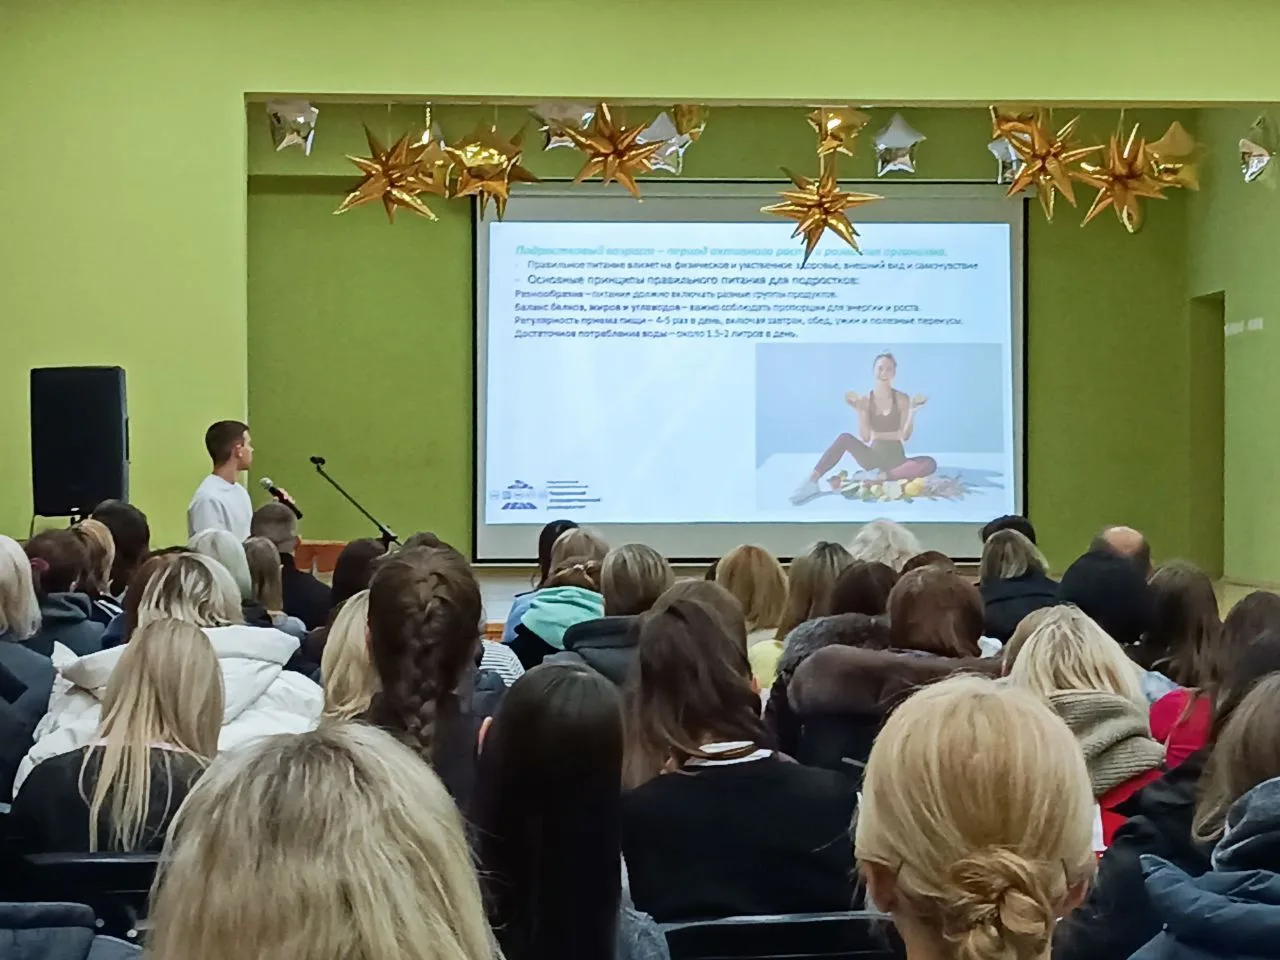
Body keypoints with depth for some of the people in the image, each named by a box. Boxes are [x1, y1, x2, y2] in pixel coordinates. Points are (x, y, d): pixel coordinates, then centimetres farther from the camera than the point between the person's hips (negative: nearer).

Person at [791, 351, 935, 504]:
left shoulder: (902, 399, -4)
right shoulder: (865, 399, -2)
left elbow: (905, 435, -8)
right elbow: (865, 437, -9)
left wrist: (912, 411, -19)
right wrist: (860, 410, -18)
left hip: (896, 460, -1)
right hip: (873, 458, 1)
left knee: (930, 464, -31)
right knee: (845, 438, -28)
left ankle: (878, 477, -29)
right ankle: (811, 482, -33)